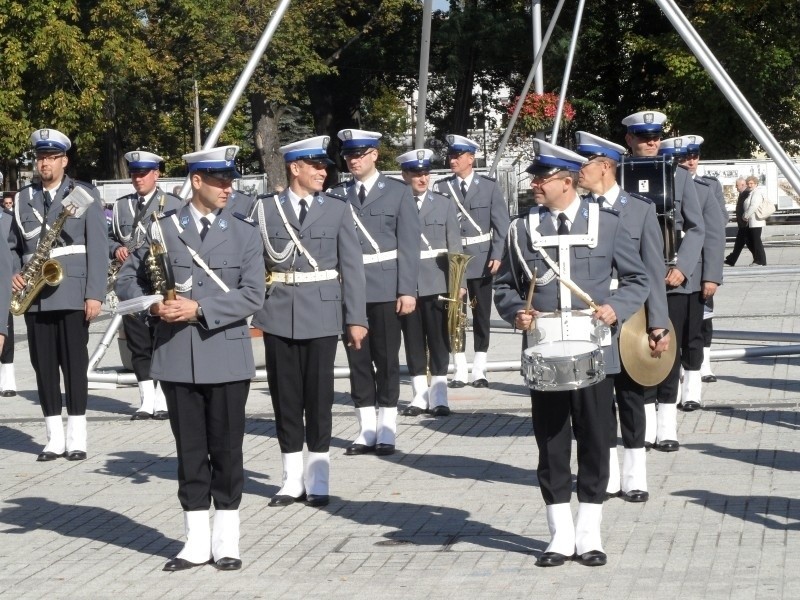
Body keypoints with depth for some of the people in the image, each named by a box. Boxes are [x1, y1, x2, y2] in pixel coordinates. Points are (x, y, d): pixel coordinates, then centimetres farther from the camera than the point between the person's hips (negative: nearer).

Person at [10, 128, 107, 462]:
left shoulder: (85, 195, 3)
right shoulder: (23, 199, 12)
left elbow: (98, 248, -2)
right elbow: (13, 246, 18)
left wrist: (95, 294, -9)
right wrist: (14, 274, -3)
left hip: (72, 296, -3)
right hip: (35, 298, 4)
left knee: (74, 366, -1)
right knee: (43, 367, 4)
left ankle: (76, 439, 4)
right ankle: (54, 438, 9)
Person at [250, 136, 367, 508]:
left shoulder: (337, 209, 3)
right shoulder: (266, 209, 3)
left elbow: (352, 266, 2)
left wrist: (356, 318, -2)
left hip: (322, 314, -1)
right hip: (278, 314, 1)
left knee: (319, 396, 3)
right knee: (285, 396, 6)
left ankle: (318, 481, 12)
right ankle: (293, 479, 16)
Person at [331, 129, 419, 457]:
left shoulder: (397, 192, 1)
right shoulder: (339, 194, 8)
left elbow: (408, 244, -3)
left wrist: (407, 290, -9)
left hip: (384, 289, -3)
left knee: (386, 359, 3)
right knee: (358, 359, 6)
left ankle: (386, 431, 10)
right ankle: (366, 431, 13)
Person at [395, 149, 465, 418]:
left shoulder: (444, 204, 7)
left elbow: (455, 246, 5)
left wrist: (459, 282, -1)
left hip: (436, 283, 0)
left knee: (438, 340, 1)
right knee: (413, 342, 5)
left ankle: (438, 396, 5)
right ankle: (420, 395, 13)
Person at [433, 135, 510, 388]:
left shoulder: (489, 186, 2)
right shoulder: (441, 187, 4)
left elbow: (501, 223, -1)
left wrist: (496, 256, -9)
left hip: (481, 260, -1)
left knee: (481, 316, 3)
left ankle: (480, 370, 9)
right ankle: (460, 370, 8)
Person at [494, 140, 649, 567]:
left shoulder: (606, 223, 2)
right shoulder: (522, 229, 6)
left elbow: (636, 279, 6)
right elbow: (504, 286, 13)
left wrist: (617, 307, -13)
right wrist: (516, 311, -8)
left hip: (593, 351, -1)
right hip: (543, 354, 1)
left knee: (595, 443, 4)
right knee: (551, 445, 4)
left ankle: (589, 535, 15)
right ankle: (561, 536, 14)